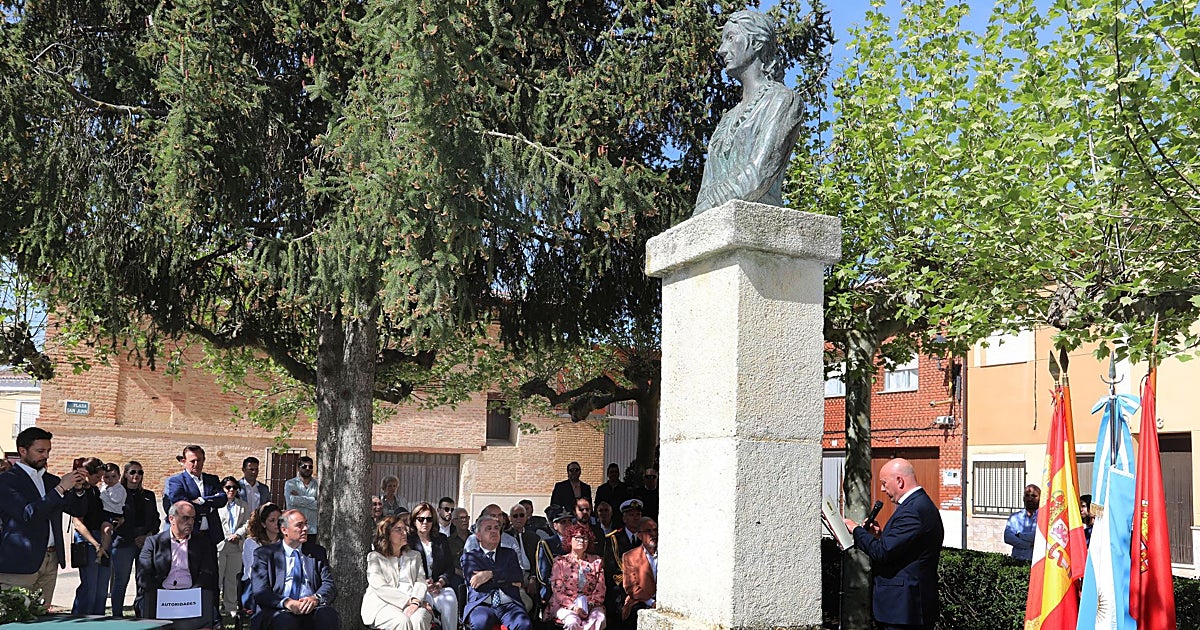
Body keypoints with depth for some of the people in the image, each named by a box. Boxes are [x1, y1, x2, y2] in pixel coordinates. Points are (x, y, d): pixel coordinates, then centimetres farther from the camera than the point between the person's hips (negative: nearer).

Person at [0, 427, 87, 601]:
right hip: (20, 562, -6)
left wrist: (78, 489, -2)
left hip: (50, 560, 6)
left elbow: (78, 510, 18)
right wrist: (60, 488, -19)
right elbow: (28, 514, -18)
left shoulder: (51, 480, 16)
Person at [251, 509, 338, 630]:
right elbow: (260, 590, -3)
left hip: (310, 608, 3)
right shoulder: (264, 553, 10)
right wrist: (286, 602, -22)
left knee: (328, 613, -32)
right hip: (280, 610, -3)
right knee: (285, 619, -39)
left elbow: (329, 584, 9)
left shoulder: (317, 552, 19)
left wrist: (316, 598, -16)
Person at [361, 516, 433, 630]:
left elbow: (420, 581, 10)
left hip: (412, 603, 3)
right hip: (383, 604, -3)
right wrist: (408, 601, -13)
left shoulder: (415, 556, 25)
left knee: (418, 620, -33)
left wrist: (415, 601, -13)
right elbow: (380, 587, -3)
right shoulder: (374, 557, 11)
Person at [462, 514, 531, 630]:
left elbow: (518, 577, 4)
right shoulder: (469, 556, 14)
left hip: (509, 604, 2)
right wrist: (508, 581, 3)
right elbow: (475, 583, -2)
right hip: (482, 604, -2)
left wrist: (490, 574, -8)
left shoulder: (509, 553, 23)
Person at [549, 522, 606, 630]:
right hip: (565, 605, -2)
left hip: (590, 604, 2)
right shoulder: (560, 562, 9)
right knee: (573, 621, -35)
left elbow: (600, 590, 9)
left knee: (599, 619, -31)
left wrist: (590, 604, -10)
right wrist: (573, 607, -14)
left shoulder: (596, 561, 15)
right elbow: (557, 590, 0)